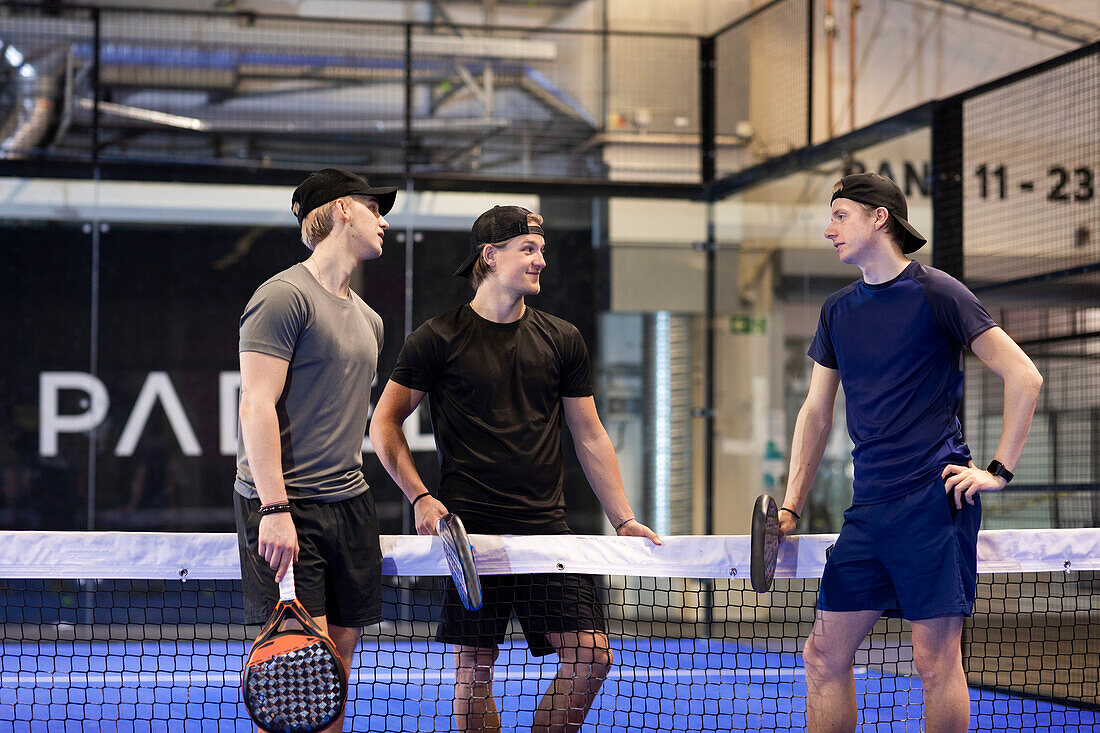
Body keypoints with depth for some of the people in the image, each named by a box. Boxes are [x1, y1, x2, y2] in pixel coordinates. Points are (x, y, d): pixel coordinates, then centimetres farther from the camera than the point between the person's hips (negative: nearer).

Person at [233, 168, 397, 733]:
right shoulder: (284, 296, -8)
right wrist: (275, 508, -21)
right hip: (286, 507, -8)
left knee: (338, 659, 6)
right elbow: (257, 407, -14)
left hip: (349, 504, 8)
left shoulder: (368, 320, 18)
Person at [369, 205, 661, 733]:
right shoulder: (438, 338, 1)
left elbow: (590, 437, 15)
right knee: (474, 669, -1)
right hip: (469, 528, -3)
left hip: (546, 526, 3)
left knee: (591, 657, -6)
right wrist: (419, 497, -6)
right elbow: (384, 423, 5)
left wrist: (623, 519, 9)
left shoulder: (563, 341, 11)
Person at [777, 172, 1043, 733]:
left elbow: (1024, 377, -5)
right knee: (824, 655, 4)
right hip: (869, 508, 6)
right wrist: (790, 506, 13)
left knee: (935, 660, -6)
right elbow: (815, 412, 20)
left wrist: (998, 471, -9)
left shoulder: (935, 293, -4)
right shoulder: (837, 311, 15)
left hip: (934, 498, -6)